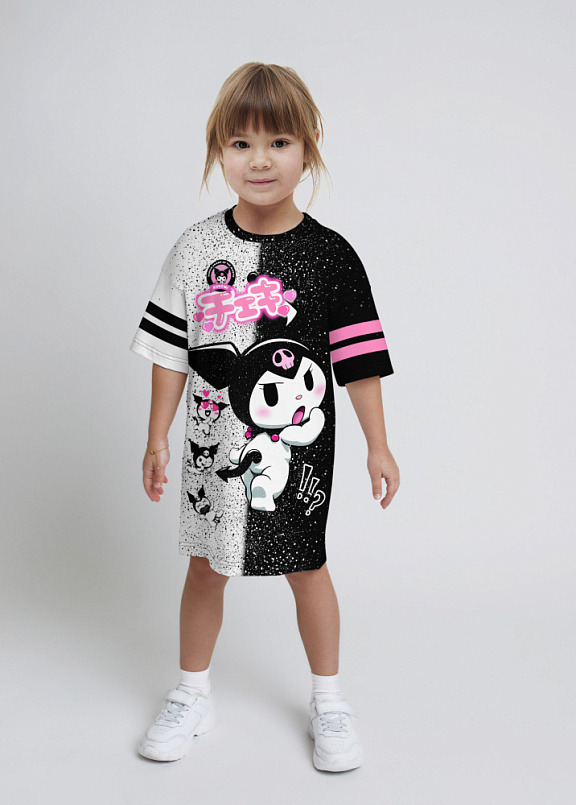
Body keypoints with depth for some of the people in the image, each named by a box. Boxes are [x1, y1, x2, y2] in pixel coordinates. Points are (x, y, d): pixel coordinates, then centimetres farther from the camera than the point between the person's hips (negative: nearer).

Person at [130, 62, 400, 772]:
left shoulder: (328, 256, -9)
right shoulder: (197, 247, -3)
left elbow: (359, 359, -5)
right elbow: (170, 349, 2)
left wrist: (377, 446, -4)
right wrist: (158, 438, 2)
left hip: (295, 446, -2)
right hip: (213, 442, 2)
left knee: (306, 568, 11)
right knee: (206, 567, 14)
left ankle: (328, 700, 32)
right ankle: (192, 695, 34)